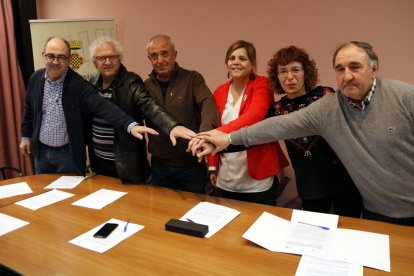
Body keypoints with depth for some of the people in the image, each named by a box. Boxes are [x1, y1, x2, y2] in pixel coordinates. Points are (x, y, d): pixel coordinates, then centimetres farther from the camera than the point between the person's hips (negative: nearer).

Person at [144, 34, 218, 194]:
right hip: (159, 165, 3)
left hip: (192, 164, -3)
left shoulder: (193, 79, -6)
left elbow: (208, 104, -22)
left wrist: (205, 133, -42)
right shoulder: (146, 86, 4)